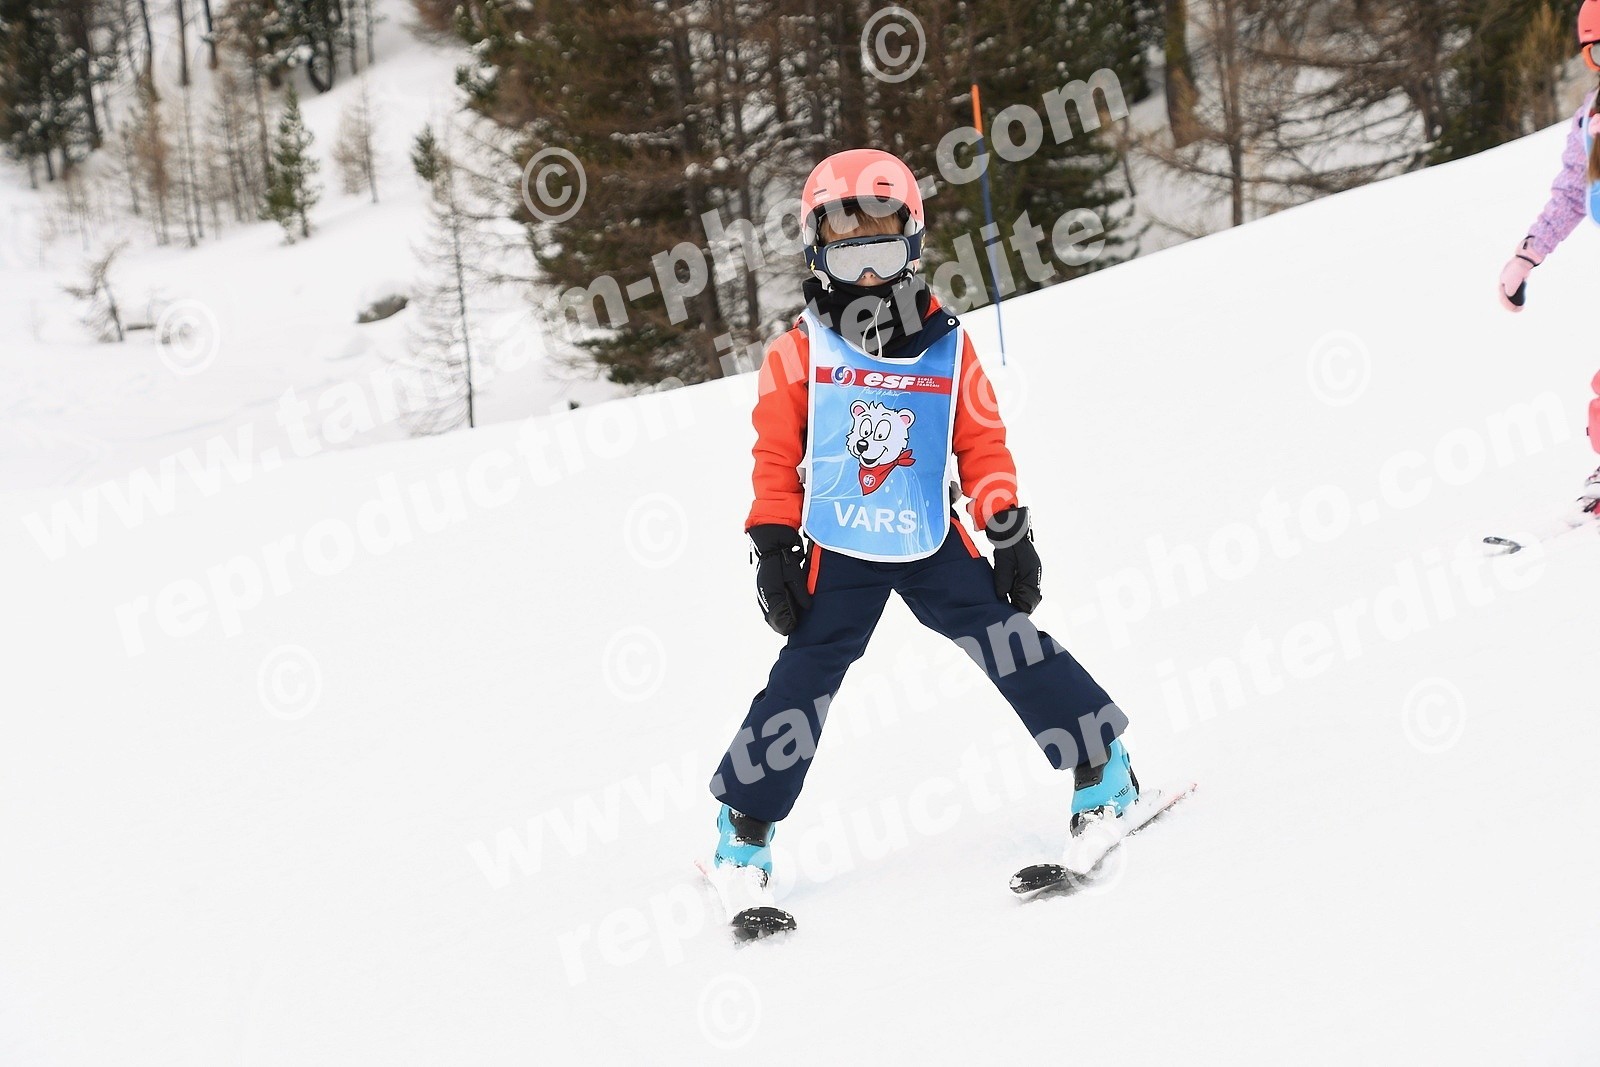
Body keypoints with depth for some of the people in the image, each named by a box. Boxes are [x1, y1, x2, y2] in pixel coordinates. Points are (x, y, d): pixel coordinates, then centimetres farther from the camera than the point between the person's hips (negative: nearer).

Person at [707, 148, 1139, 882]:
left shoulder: (946, 346, 2)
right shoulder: (799, 353, -3)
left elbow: (982, 443, 6)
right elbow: (776, 456, -1)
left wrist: (1009, 531, 1)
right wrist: (773, 549, -5)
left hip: (933, 544, 1)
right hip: (836, 553, -1)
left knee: (1008, 641, -6)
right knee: (803, 678, -3)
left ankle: (1103, 766, 6)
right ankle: (745, 828, 10)